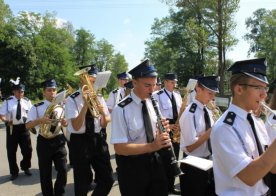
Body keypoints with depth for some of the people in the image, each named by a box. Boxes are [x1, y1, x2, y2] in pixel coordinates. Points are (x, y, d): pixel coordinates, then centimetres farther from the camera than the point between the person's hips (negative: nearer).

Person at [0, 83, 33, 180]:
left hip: (23, 128, 2)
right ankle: (14, 172, 26)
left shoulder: (27, 101, 3)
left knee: (27, 150, 9)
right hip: (12, 128, -1)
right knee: (11, 151, 7)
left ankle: (25, 167, 35)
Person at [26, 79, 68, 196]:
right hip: (44, 142, -2)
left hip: (59, 141, 2)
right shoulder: (36, 107, -2)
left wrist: (64, 123, -12)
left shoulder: (61, 107, 6)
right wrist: (39, 120, -24)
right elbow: (28, 125, -6)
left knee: (63, 170, 0)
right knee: (45, 173, 8)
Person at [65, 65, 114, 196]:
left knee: (107, 179, 6)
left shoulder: (98, 97, 5)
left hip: (98, 140, 4)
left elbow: (104, 124, 5)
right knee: (83, 182, 8)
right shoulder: (72, 99, -9)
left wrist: (103, 113, -17)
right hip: (80, 142, -4)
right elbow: (76, 127, -19)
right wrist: (85, 104, -28)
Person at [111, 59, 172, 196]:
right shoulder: (121, 109, -21)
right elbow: (119, 148, -24)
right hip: (132, 166, -6)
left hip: (154, 160, 6)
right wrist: (152, 146, -34)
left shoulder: (152, 102, -2)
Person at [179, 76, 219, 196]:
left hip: (208, 163, 8)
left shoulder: (208, 112, 4)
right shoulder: (190, 114, -21)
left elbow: (210, 138, 11)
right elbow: (190, 147, -23)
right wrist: (212, 130, -26)